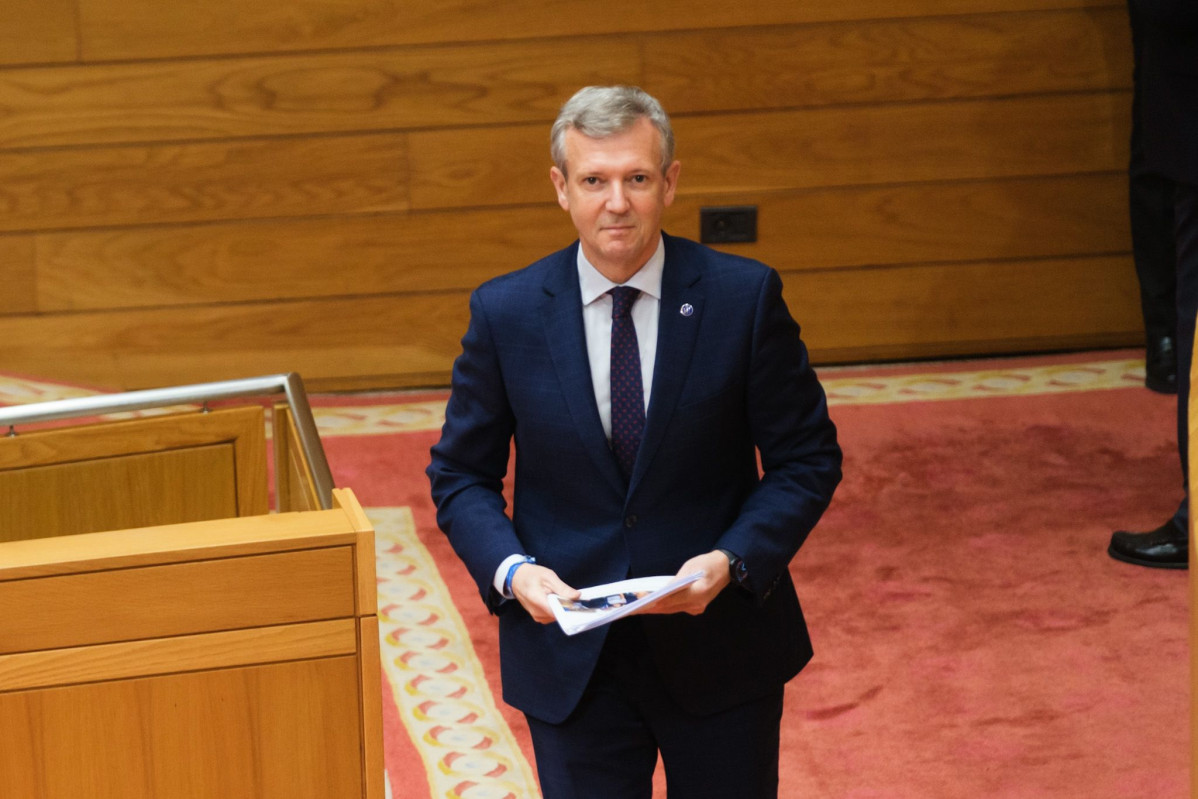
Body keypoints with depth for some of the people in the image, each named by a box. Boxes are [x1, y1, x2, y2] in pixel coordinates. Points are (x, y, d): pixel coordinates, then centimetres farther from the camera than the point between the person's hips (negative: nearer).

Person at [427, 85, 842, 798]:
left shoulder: (745, 297, -7)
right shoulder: (505, 313, -4)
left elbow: (808, 459, -2)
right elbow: (461, 475, 4)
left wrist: (732, 561, -18)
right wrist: (511, 570, -15)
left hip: (722, 647, 0)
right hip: (571, 657, 0)